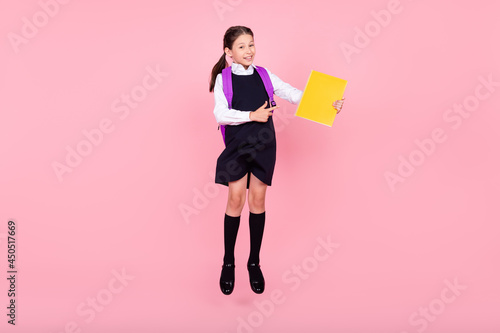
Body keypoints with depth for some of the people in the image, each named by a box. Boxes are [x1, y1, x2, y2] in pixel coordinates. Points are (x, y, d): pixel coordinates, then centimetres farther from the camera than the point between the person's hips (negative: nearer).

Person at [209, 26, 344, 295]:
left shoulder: (264, 75, 7)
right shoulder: (223, 78, 1)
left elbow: (294, 94, -2)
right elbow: (221, 114, -10)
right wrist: (252, 115, -20)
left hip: (263, 144, 2)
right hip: (237, 144, -2)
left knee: (258, 200, 5)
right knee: (236, 199, -4)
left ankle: (254, 263, 19)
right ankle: (228, 263, 14)